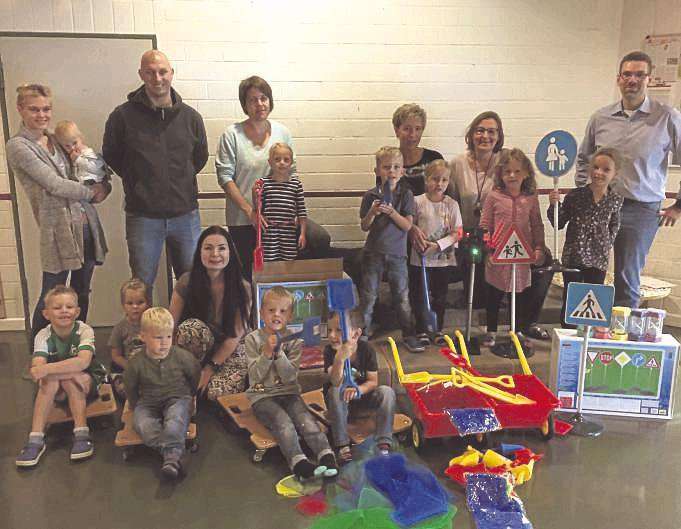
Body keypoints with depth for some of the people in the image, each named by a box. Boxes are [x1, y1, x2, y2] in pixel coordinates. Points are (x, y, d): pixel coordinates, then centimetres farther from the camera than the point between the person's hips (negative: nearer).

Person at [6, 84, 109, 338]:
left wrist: (103, 186, -3)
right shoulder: (18, 146, -7)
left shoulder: (56, 139, 14)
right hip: (58, 228, -6)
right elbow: (54, 184, -14)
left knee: (82, 293, 14)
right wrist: (92, 192, -3)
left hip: (86, 223, 7)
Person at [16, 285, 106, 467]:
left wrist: (47, 369, -43)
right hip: (57, 391, 2)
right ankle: (35, 439, -29)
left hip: (88, 384, -2)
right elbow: (37, 368, -26)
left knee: (68, 381, -32)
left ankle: (82, 433, -28)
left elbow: (83, 362, -35)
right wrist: (70, 372, -38)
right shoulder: (43, 336, -12)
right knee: (49, 380, -30)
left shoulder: (84, 331, -19)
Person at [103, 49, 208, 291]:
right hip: (143, 217, -2)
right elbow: (110, 155, 10)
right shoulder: (123, 116, -3)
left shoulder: (190, 117, 4)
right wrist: (136, 182, 7)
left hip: (186, 214, 2)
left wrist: (180, 181, 12)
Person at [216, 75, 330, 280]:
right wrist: (249, 210, -15)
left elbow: (291, 173, 9)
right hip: (243, 219, -2)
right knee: (251, 271, 4)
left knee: (321, 239, -17)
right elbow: (225, 177, -7)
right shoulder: (232, 135, -4)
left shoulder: (282, 132, 6)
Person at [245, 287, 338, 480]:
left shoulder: (294, 340, 2)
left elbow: (290, 376, -8)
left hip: (288, 392, 2)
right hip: (262, 395, -2)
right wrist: (267, 353, -22)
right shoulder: (253, 339, 0)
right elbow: (256, 376, -8)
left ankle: (327, 457, -32)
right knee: (283, 422, -27)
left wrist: (279, 353, -21)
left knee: (306, 419, -22)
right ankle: (299, 463, -39)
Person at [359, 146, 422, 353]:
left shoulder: (406, 194, -2)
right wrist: (372, 213, -19)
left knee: (402, 295, 8)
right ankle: (363, 334, 20)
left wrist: (392, 212, -22)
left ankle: (408, 334, 20)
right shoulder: (371, 196, -2)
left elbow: (407, 225, -8)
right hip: (374, 252, 0)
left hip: (397, 252, 0)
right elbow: (364, 227, 0)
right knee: (368, 295, 8)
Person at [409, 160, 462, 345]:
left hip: (444, 257, 1)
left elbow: (456, 233, -4)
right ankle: (421, 331, 19)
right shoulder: (418, 202, -3)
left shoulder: (451, 204, -1)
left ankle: (438, 330, 26)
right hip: (421, 257, -1)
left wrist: (439, 245, -16)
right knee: (421, 295, 6)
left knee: (440, 295, 12)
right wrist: (418, 241, -14)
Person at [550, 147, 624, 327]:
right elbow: (559, 224, -4)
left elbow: (614, 226, 13)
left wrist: (607, 245, 1)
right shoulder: (576, 195, -6)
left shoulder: (616, 200, 0)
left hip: (598, 260, 2)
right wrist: (554, 204, -18)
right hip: (573, 256, -2)